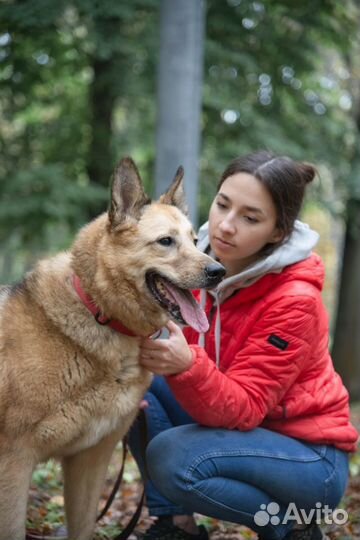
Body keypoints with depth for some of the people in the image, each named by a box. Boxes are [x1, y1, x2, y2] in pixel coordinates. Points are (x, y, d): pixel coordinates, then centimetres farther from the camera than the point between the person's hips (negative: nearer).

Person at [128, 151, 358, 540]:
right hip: (236, 428, 7)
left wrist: (187, 366, -45)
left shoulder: (294, 301, -26)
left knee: (171, 458, -29)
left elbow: (243, 408, -27)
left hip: (309, 455, -6)